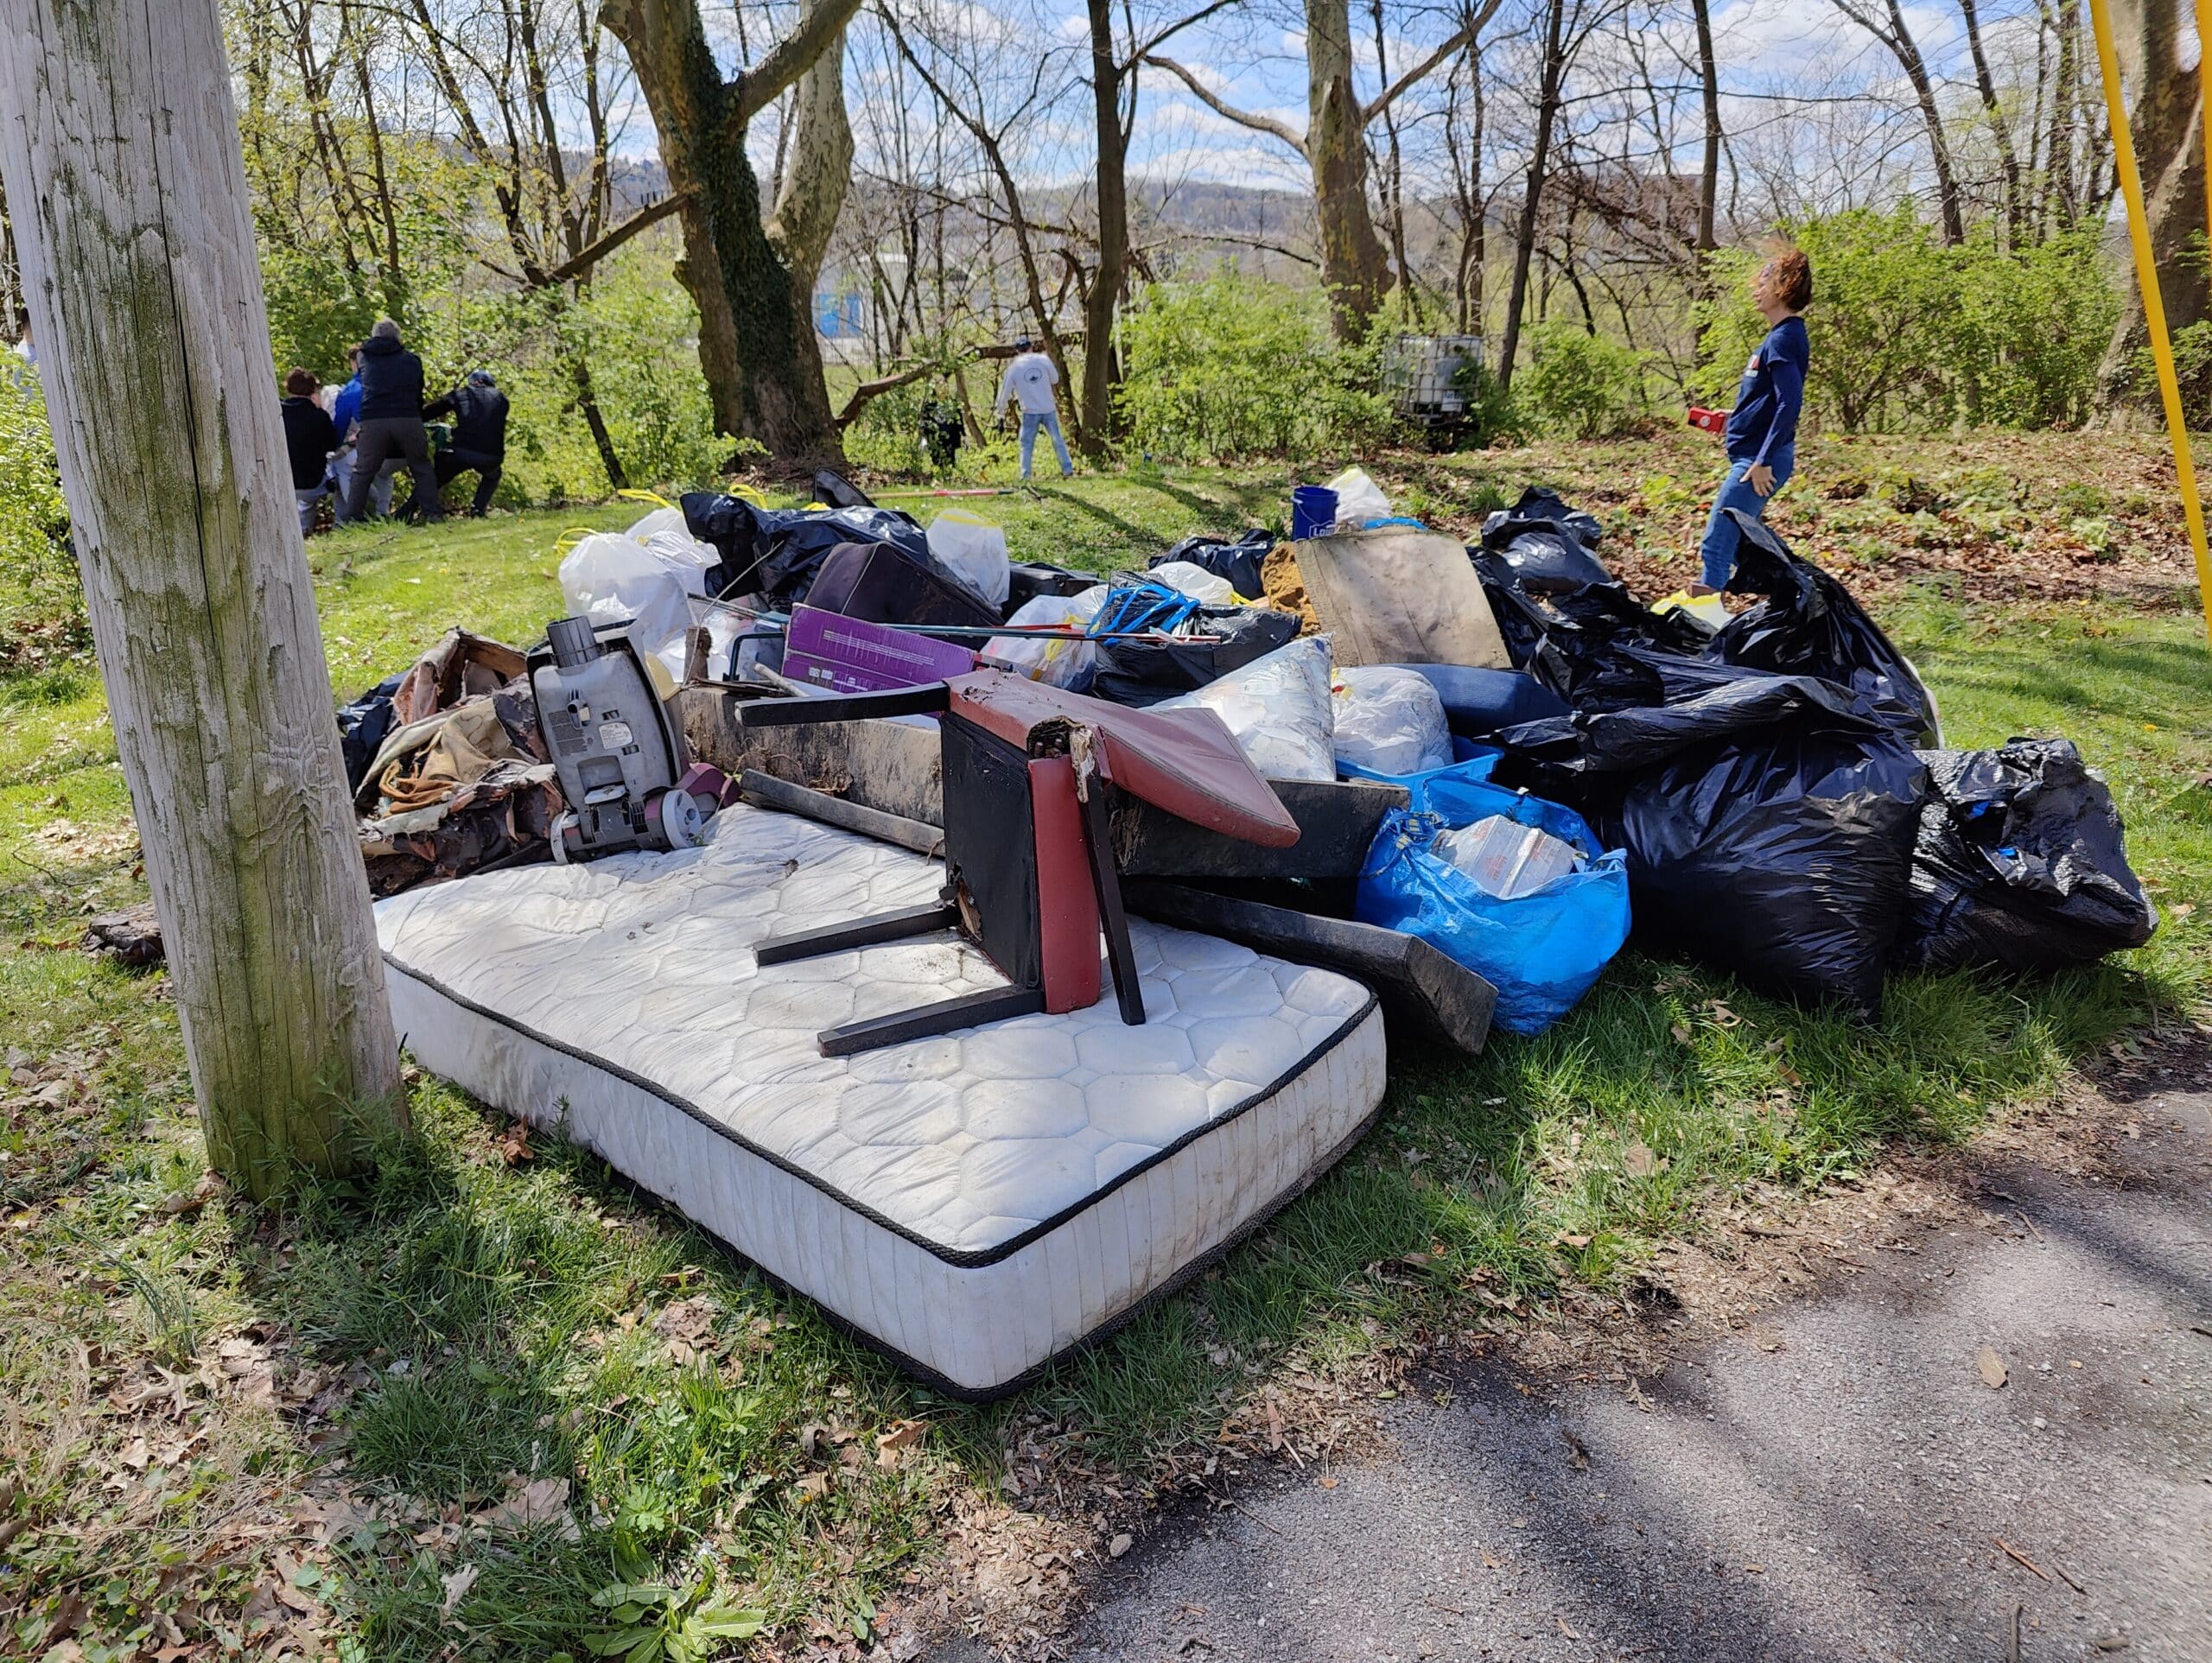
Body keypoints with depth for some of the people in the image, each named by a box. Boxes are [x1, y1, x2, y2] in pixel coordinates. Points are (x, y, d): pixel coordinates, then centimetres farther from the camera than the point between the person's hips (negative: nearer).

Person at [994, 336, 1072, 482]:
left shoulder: (1014, 367, -2)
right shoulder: (1043, 359, -1)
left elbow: (1006, 391, 3)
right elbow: (1055, 380, 7)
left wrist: (999, 411, 14)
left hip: (1030, 412, -1)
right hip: (1048, 409, 1)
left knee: (1027, 445, 6)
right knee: (1057, 440, 9)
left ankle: (1025, 476, 1)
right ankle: (1068, 470, 6)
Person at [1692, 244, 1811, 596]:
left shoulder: (1784, 338, -15)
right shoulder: (1781, 335, 15)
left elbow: (1790, 404, -23)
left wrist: (1763, 461, -24)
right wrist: (1735, 419, 17)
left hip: (1759, 460, -11)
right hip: (1754, 455, 11)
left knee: (1716, 543, -11)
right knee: (1740, 541, 17)